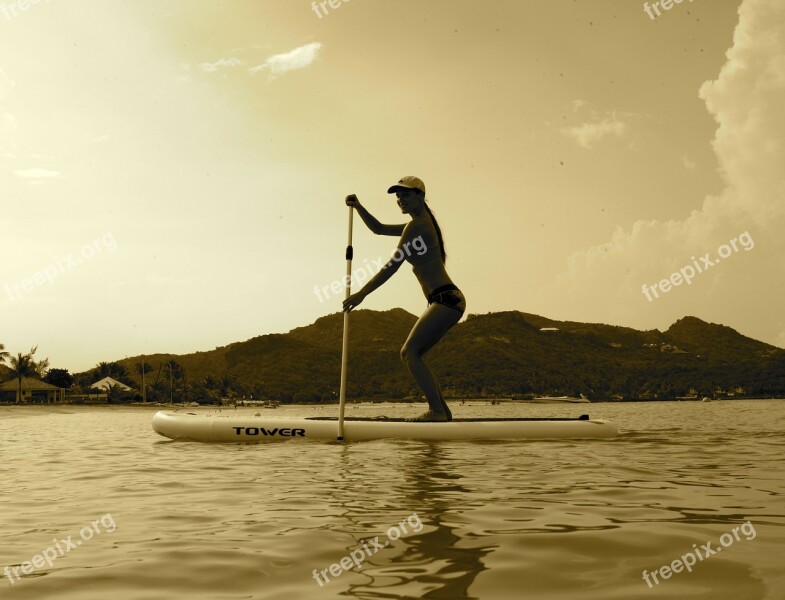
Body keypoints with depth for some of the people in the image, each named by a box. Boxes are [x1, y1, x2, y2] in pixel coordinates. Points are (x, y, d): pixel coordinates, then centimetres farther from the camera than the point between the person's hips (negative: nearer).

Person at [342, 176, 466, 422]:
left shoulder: (416, 226, -9)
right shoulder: (422, 224, 22)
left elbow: (392, 266, -14)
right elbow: (378, 228, 28)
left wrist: (361, 293, -12)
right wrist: (358, 207, 13)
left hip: (445, 300, -10)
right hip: (447, 300, 10)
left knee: (409, 352, -12)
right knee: (411, 354, 11)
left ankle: (437, 410, -14)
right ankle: (442, 410, 12)